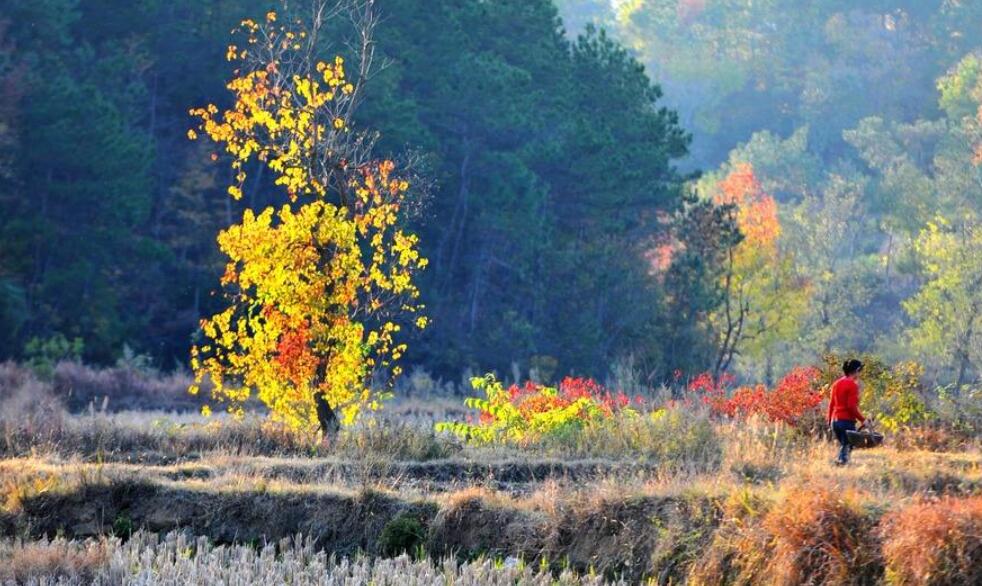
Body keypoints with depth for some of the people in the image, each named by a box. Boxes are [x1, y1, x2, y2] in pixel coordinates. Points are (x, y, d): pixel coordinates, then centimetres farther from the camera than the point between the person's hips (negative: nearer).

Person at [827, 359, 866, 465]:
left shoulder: (836, 384, 11)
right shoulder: (852, 385, -10)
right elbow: (852, 406, -16)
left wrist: (830, 421, 20)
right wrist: (862, 419, -9)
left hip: (835, 420, 7)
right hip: (847, 421, -7)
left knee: (842, 445, 18)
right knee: (846, 448, -3)